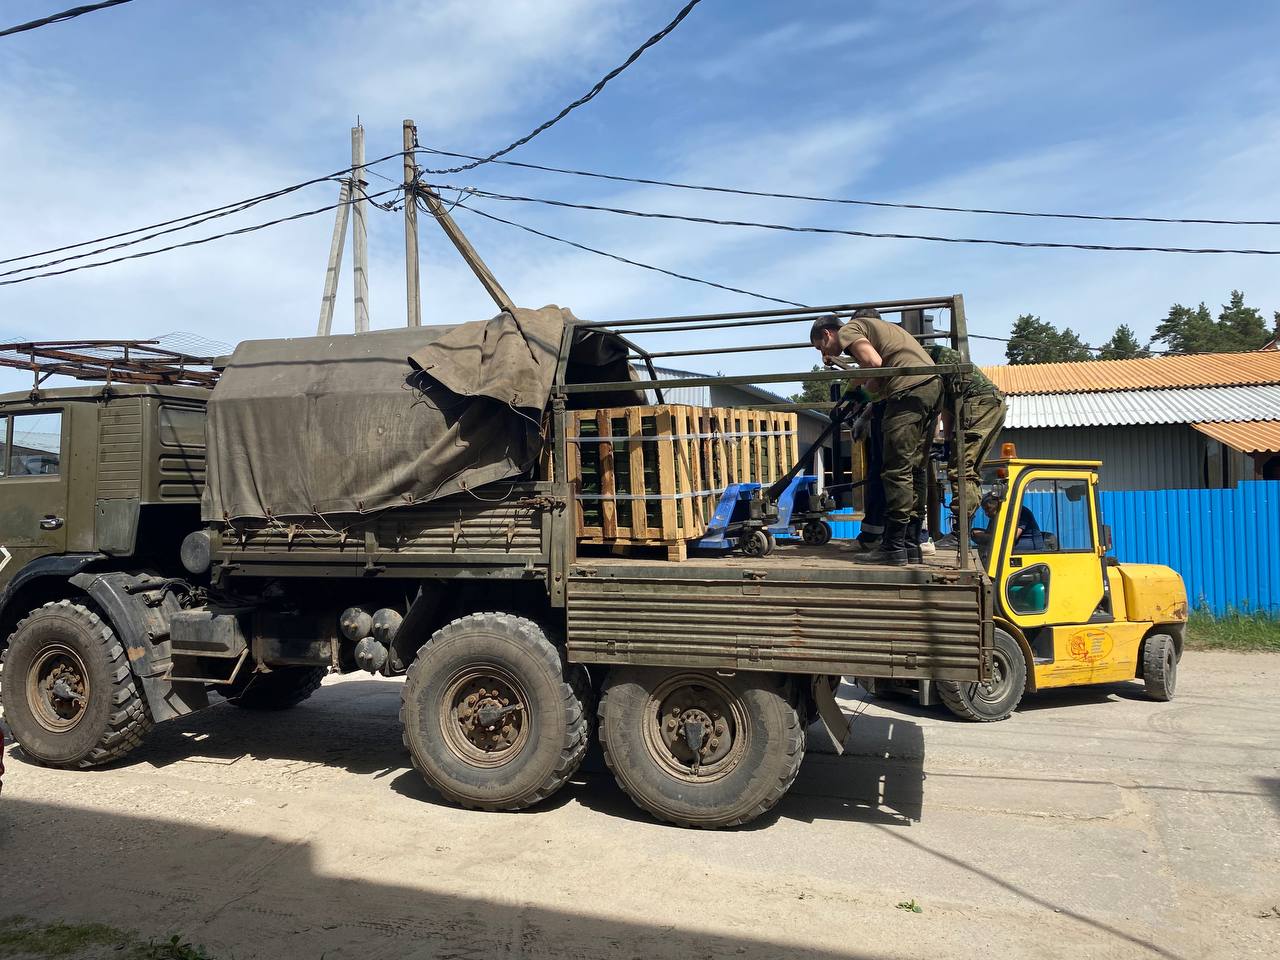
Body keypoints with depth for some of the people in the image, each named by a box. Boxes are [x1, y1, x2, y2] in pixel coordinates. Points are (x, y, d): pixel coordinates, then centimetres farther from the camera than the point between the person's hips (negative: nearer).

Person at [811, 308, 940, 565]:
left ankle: (894, 547, -7)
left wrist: (869, 390, 6)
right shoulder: (875, 326, 33)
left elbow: (874, 362, -10)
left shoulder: (847, 330, 6)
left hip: (909, 390, -9)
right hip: (933, 384, 9)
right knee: (914, 471, 10)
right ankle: (911, 545, 11)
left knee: (897, 471, -8)